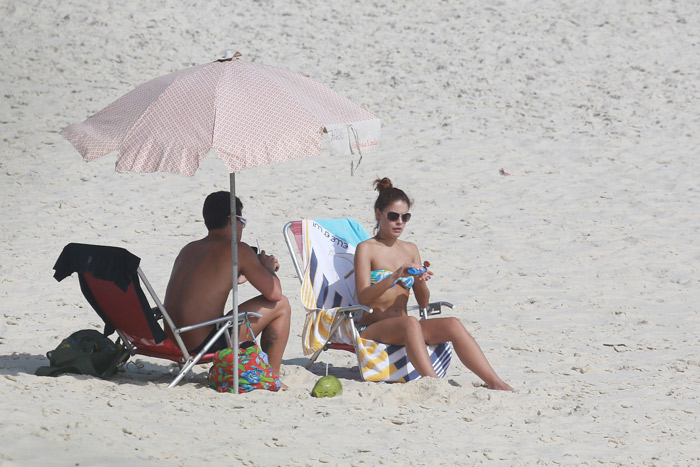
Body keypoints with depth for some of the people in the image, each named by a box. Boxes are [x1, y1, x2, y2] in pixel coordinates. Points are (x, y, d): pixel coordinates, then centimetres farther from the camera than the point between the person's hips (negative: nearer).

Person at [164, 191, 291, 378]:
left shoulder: (188, 249, 15)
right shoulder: (238, 250, -6)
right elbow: (274, 293, -3)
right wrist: (268, 268, 17)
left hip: (174, 341, 8)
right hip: (206, 345, -8)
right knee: (281, 305, 6)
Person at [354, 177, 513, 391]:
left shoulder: (410, 249, 16)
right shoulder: (366, 249, -1)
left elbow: (423, 303, 13)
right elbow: (364, 298, -14)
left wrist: (420, 282, -9)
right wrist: (396, 276, -27)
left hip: (402, 328, 5)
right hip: (372, 328, -5)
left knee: (453, 325, -21)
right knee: (410, 323, -37)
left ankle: (496, 384, -29)